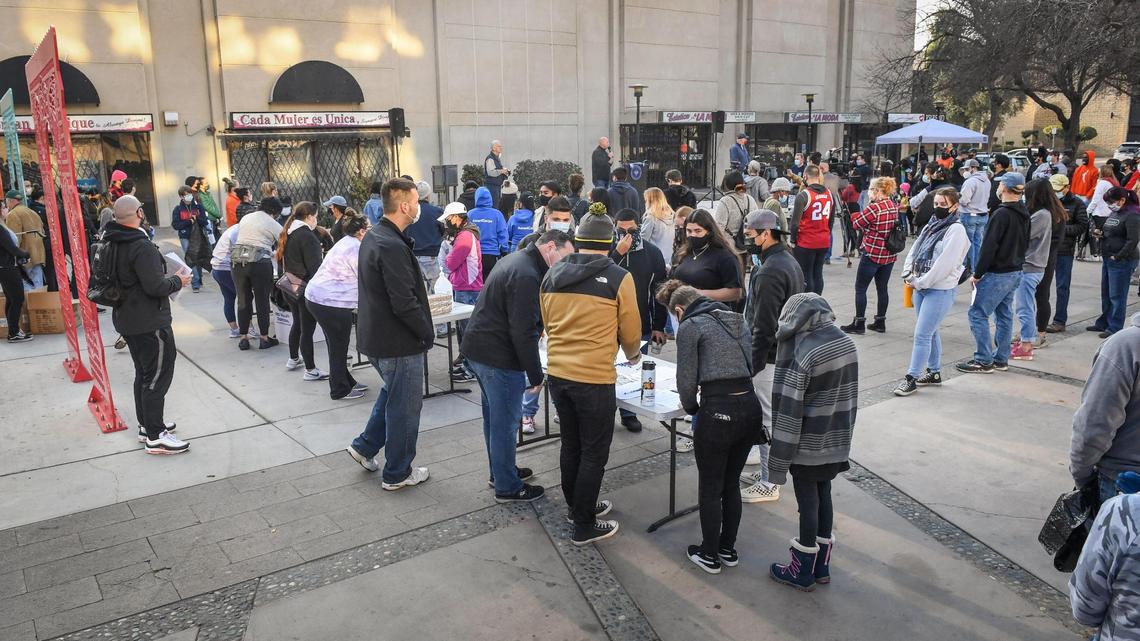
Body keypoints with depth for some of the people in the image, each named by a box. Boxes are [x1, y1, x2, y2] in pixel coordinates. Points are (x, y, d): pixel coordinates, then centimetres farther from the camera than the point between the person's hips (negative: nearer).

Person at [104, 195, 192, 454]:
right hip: (149, 322, -10)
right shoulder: (142, 247, -23)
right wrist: (178, 282, -9)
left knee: (143, 372, 21)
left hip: (126, 319, 10)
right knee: (158, 375, -3)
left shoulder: (111, 244, 8)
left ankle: (146, 425, 32)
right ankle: (155, 436, 1)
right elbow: (155, 286, -28)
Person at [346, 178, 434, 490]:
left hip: (375, 334, 10)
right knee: (405, 406, 7)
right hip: (398, 342, -9)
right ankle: (397, 473, 21)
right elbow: (405, 303, -27)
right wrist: (428, 333, -13)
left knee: (393, 392, 30)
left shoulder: (373, 236, 6)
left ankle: (365, 446, 35)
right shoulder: (392, 247, -26)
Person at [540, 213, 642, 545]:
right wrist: (633, 354, 22)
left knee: (571, 444, 21)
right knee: (594, 453, 8)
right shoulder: (618, 278, -9)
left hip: (557, 372, 6)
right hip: (594, 378, -5)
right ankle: (584, 526, 18)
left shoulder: (552, 274, 5)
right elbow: (631, 332, 0)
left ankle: (576, 506, 38)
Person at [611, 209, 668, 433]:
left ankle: (629, 413, 24)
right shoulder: (607, 250, -4)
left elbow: (660, 290, 3)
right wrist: (618, 253, -24)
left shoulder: (652, 253, 0)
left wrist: (658, 326, 2)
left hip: (641, 326, 1)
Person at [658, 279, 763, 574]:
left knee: (710, 489, 12)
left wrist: (692, 408, 15)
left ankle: (710, 555, 24)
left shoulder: (690, 326, -4)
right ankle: (728, 549, 33)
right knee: (732, 484, 21)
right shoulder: (737, 319, 15)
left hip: (718, 412, -6)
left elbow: (687, 379, -2)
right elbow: (751, 364, 16)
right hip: (750, 406, 6)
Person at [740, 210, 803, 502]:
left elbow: (764, 327, -24)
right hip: (788, 354, 10)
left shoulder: (770, 272, -22)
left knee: (767, 420, 0)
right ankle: (767, 470, 31)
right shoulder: (789, 262, 11)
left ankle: (768, 484, 10)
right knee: (772, 416, 19)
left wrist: (752, 366, -18)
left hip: (770, 358, -10)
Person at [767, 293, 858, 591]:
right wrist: (841, 434, 19)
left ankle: (803, 571, 23)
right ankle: (822, 566, 33)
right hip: (837, 442, 7)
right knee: (823, 496, 19)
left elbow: (789, 411, -21)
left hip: (809, 446, -7)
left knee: (808, 503, 6)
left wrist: (778, 462, -15)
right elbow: (847, 393, 9)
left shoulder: (802, 354, -23)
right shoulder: (846, 342, -1)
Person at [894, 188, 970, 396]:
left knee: (922, 334, -8)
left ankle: (911, 379, -1)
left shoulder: (956, 230, -12)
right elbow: (914, 251, 12)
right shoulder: (931, 226, 12)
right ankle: (934, 372, 29)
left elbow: (944, 264, -19)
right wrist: (908, 275, -4)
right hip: (921, 287, 8)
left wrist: (919, 282, -15)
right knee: (931, 332, 17)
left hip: (941, 290, -8)